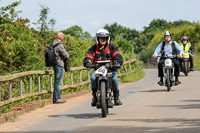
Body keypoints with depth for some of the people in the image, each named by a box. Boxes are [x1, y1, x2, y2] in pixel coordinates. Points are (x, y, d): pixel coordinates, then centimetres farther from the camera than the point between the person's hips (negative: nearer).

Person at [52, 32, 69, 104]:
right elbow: (66, 55, -16)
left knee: (56, 82, 14)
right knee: (58, 82, -5)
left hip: (54, 65, 9)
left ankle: (55, 98, 18)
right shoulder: (59, 45, -18)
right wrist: (67, 56, 5)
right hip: (59, 65, -9)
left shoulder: (52, 44, 9)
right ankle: (57, 98, -2)